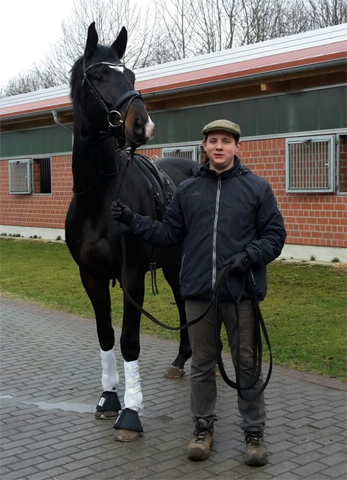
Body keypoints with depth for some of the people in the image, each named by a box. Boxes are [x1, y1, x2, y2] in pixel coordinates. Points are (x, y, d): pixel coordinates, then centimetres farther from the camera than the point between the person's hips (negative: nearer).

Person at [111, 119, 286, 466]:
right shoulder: (187, 190, 8)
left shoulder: (257, 187, 1)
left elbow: (275, 235, 1)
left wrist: (250, 255, -16)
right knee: (202, 363, 13)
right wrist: (132, 220, 0)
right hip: (198, 292, 2)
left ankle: (254, 431, 21)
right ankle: (203, 426, 28)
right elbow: (168, 234, 11)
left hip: (240, 292, -2)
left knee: (247, 363, 6)